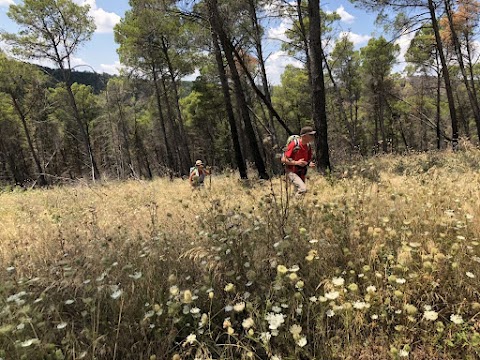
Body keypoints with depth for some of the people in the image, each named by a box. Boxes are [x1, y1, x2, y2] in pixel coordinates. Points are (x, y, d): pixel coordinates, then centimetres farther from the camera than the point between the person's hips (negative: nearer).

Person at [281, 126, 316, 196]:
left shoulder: (308, 146, -1)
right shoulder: (294, 144, -20)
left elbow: (309, 159, 15)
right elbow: (283, 160, -18)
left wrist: (310, 164, -8)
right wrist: (296, 162, -25)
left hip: (301, 173, 7)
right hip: (291, 171, -7)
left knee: (299, 190, 14)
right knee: (303, 189, -23)